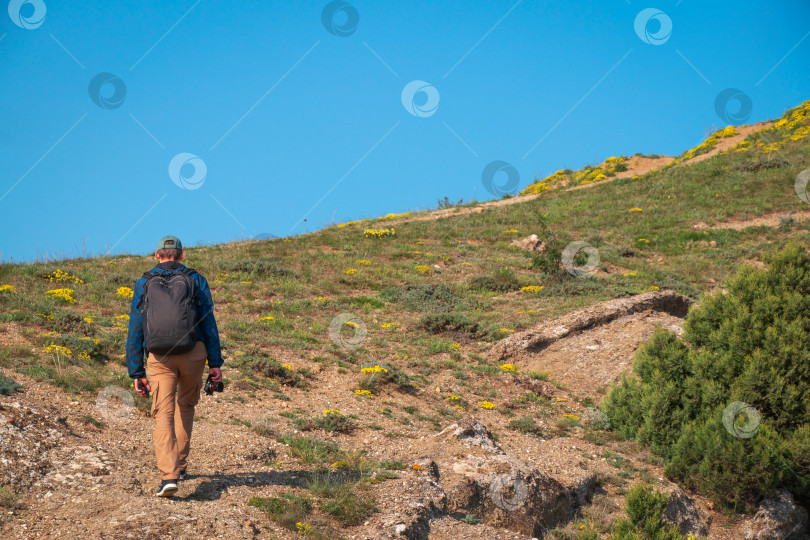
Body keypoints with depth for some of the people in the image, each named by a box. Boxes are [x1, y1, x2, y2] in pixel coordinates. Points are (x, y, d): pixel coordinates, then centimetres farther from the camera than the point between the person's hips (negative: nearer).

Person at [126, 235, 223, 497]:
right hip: (193, 353, 1)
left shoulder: (143, 284, 8)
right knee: (186, 404, 24)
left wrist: (136, 373, 7)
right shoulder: (196, 280, 6)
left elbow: (135, 331, 4)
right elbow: (208, 323, 0)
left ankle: (168, 476, -20)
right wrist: (215, 363, 3)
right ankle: (179, 465, 29)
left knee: (163, 414, -2)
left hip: (159, 357, -1)